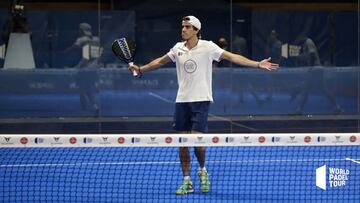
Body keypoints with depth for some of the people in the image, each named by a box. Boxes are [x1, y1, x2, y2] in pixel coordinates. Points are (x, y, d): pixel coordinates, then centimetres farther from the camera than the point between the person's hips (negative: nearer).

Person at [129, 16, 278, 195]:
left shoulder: (207, 47, -6)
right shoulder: (178, 48, 7)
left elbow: (233, 57, -10)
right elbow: (160, 61, 22)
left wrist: (258, 64, -17)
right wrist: (140, 69, 21)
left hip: (201, 100, -4)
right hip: (182, 100, 4)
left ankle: (202, 170, 16)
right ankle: (186, 181, 11)